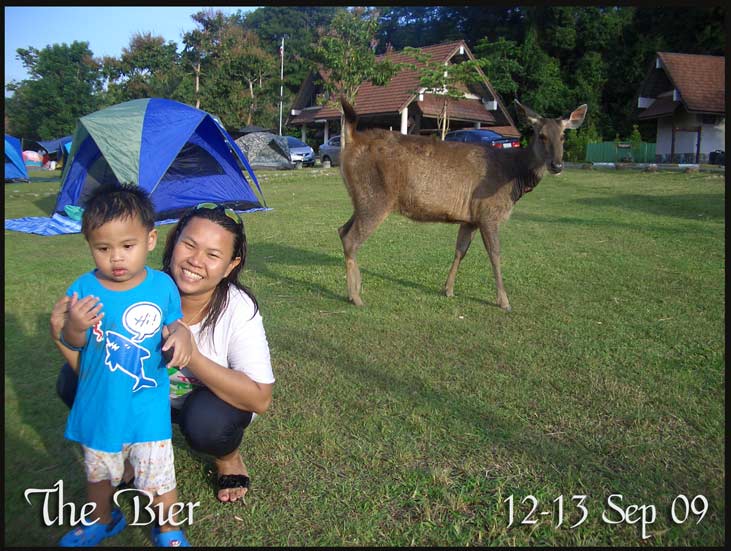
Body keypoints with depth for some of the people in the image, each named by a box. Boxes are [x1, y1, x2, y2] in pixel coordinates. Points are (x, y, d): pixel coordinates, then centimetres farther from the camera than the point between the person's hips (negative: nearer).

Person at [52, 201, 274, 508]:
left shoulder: (239, 309, -29)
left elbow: (260, 400, -33)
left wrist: (193, 357, -43)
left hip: (220, 398, -3)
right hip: (150, 392, 3)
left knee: (207, 422, -36)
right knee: (72, 380, -16)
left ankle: (228, 459, 2)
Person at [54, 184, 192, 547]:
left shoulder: (162, 286, -13)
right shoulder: (84, 289, -13)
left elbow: (174, 324, 1)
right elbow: (73, 344, -7)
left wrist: (181, 333, -22)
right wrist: (74, 328, -30)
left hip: (148, 408, -2)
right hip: (99, 406, 2)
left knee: (159, 476, 10)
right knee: (99, 472, 26)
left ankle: (168, 529, 38)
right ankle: (101, 521, 54)